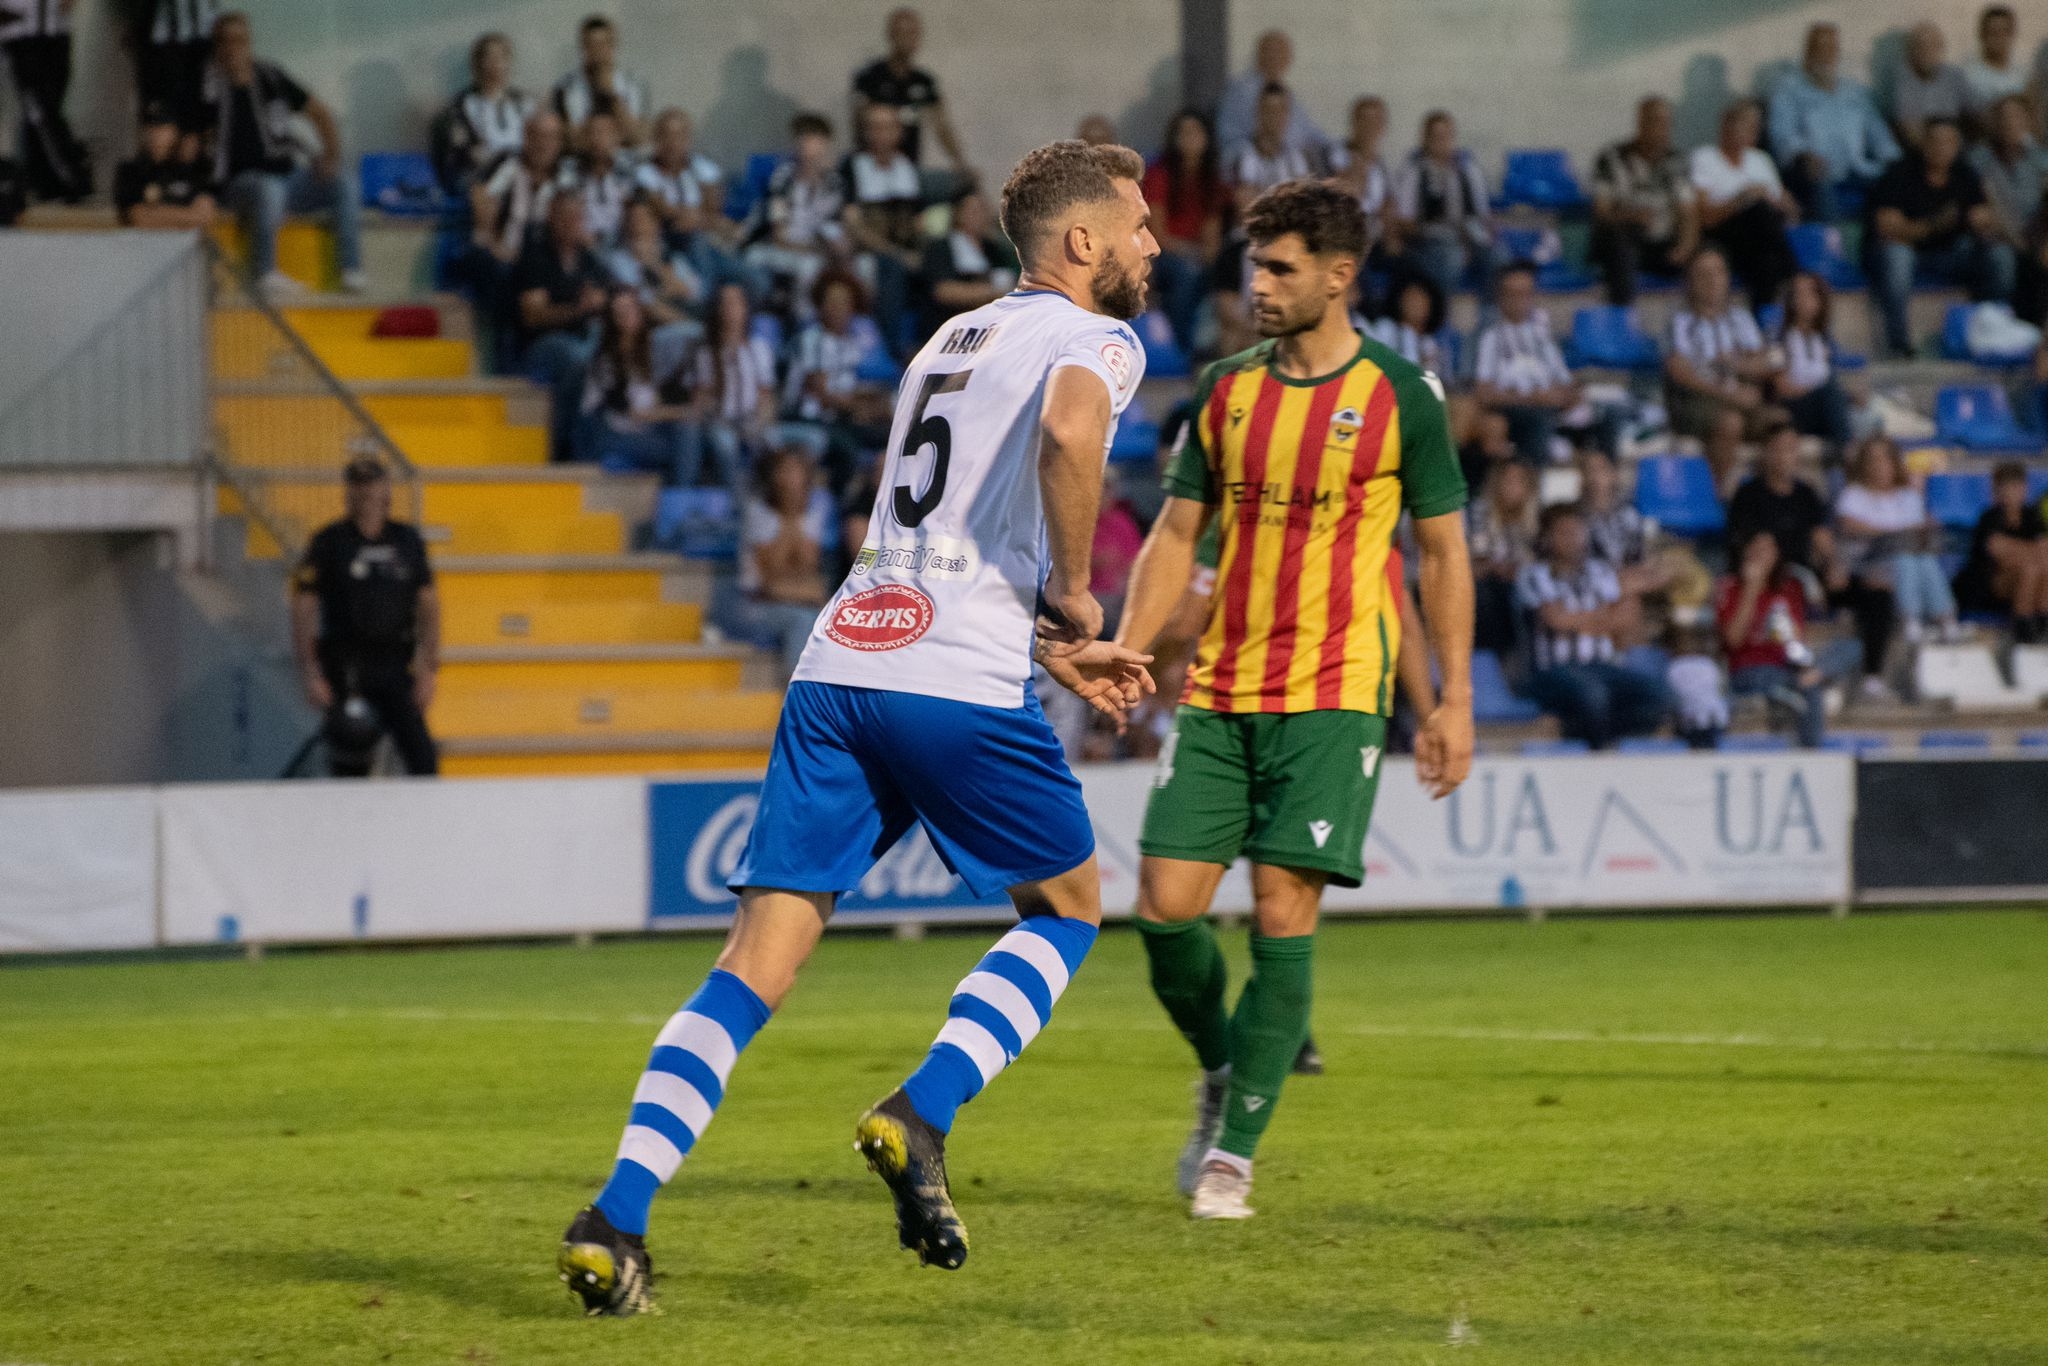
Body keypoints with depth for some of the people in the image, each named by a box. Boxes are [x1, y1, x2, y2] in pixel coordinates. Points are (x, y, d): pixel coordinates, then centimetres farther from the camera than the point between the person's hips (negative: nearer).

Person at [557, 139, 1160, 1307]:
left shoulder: (956, 339, 28)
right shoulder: (1095, 339, 3)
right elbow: (1070, 433, -21)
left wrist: (1052, 652, 33)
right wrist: (1075, 597, -7)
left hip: (843, 663, 6)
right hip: (960, 685, -6)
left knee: (759, 959, 2)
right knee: (1070, 906, 17)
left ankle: (618, 1215, -11)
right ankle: (920, 1119, -3)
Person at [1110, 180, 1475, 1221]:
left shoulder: (1400, 398, -3)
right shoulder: (1227, 389, 9)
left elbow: (1444, 554, 2)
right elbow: (1178, 533, 13)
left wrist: (1454, 701, -2)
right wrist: (1124, 655, 0)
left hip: (1334, 695, -4)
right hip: (1217, 694, 4)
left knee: (1283, 913, -10)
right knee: (1166, 904, -5)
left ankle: (1235, 1150, -1)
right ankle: (1221, 1070, 23)